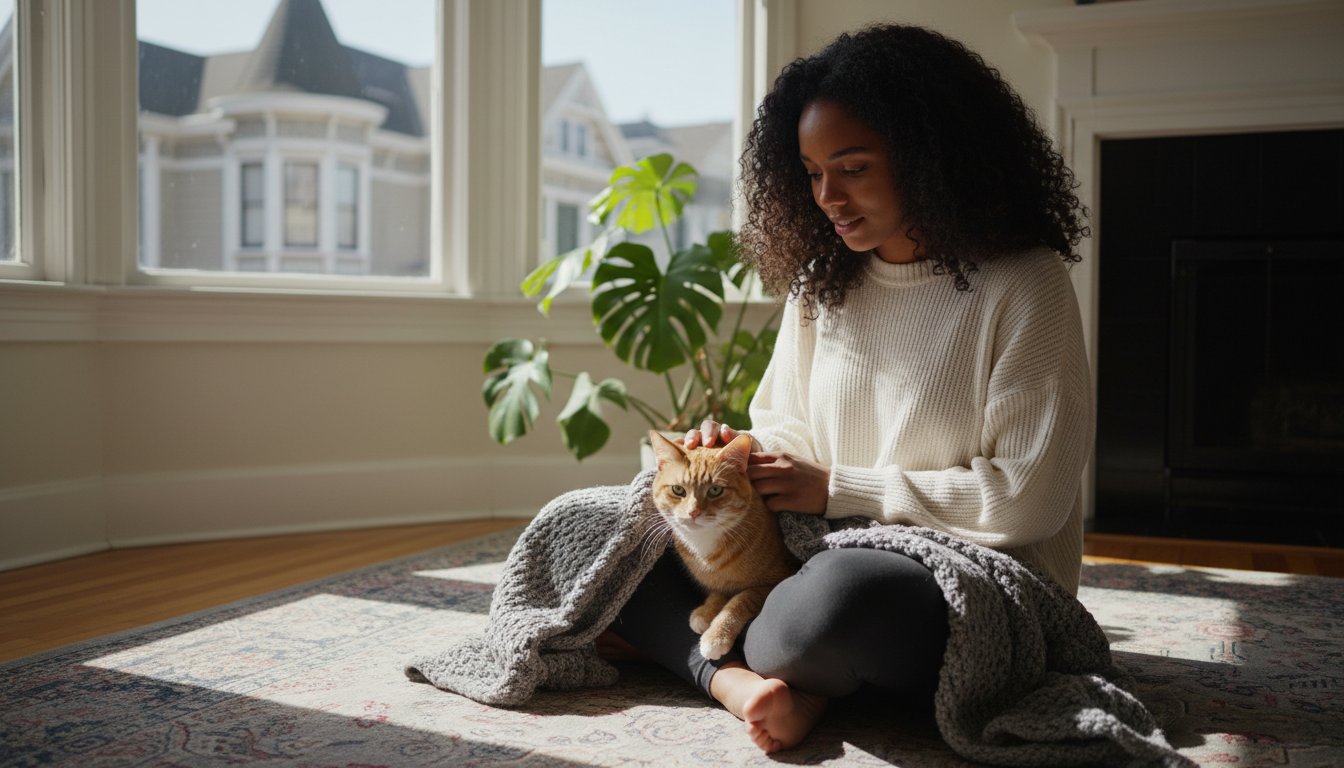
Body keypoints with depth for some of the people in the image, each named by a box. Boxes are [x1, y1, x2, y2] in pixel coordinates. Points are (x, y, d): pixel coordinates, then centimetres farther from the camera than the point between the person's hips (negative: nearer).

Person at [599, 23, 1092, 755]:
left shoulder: (1022, 287, -9)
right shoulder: (821, 284, 9)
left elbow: (1027, 497, -13)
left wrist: (837, 489, -13)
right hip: (836, 562, 6)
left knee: (840, 590, -41)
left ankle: (680, 640, -12)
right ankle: (735, 680, -23)